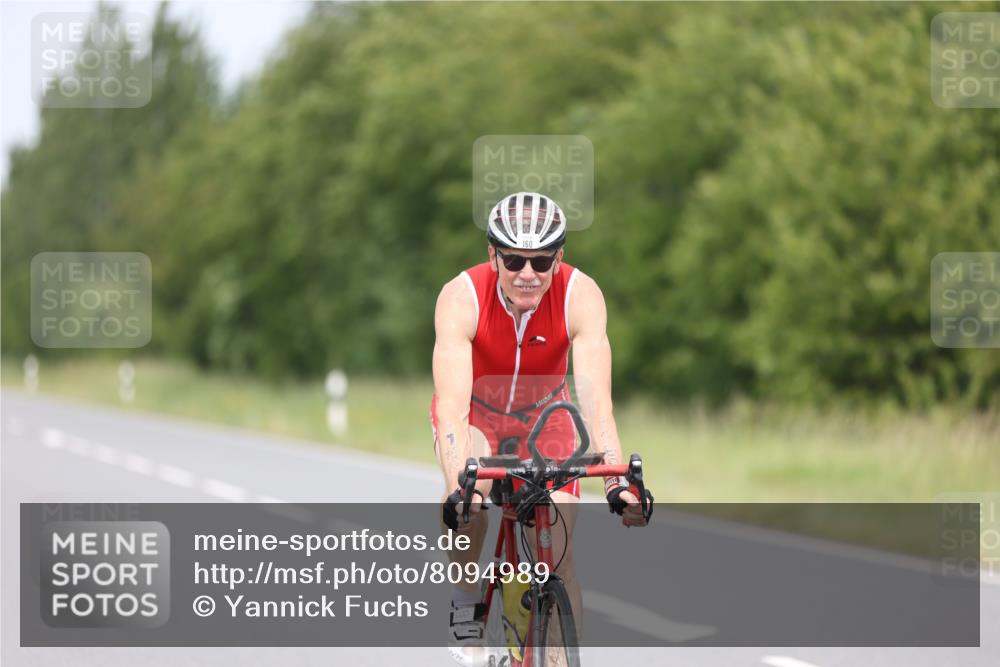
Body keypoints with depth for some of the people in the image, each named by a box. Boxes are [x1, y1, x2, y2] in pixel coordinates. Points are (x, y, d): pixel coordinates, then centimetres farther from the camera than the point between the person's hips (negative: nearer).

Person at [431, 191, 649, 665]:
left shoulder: (581, 295, -30)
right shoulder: (461, 298, -33)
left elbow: (595, 399, -36)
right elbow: (453, 406, -41)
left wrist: (616, 482, -50)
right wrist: (456, 490, -55)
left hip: (543, 415, 2)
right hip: (474, 412, -1)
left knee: (559, 560, -11)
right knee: (470, 488, -34)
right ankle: (465, 606, -11)